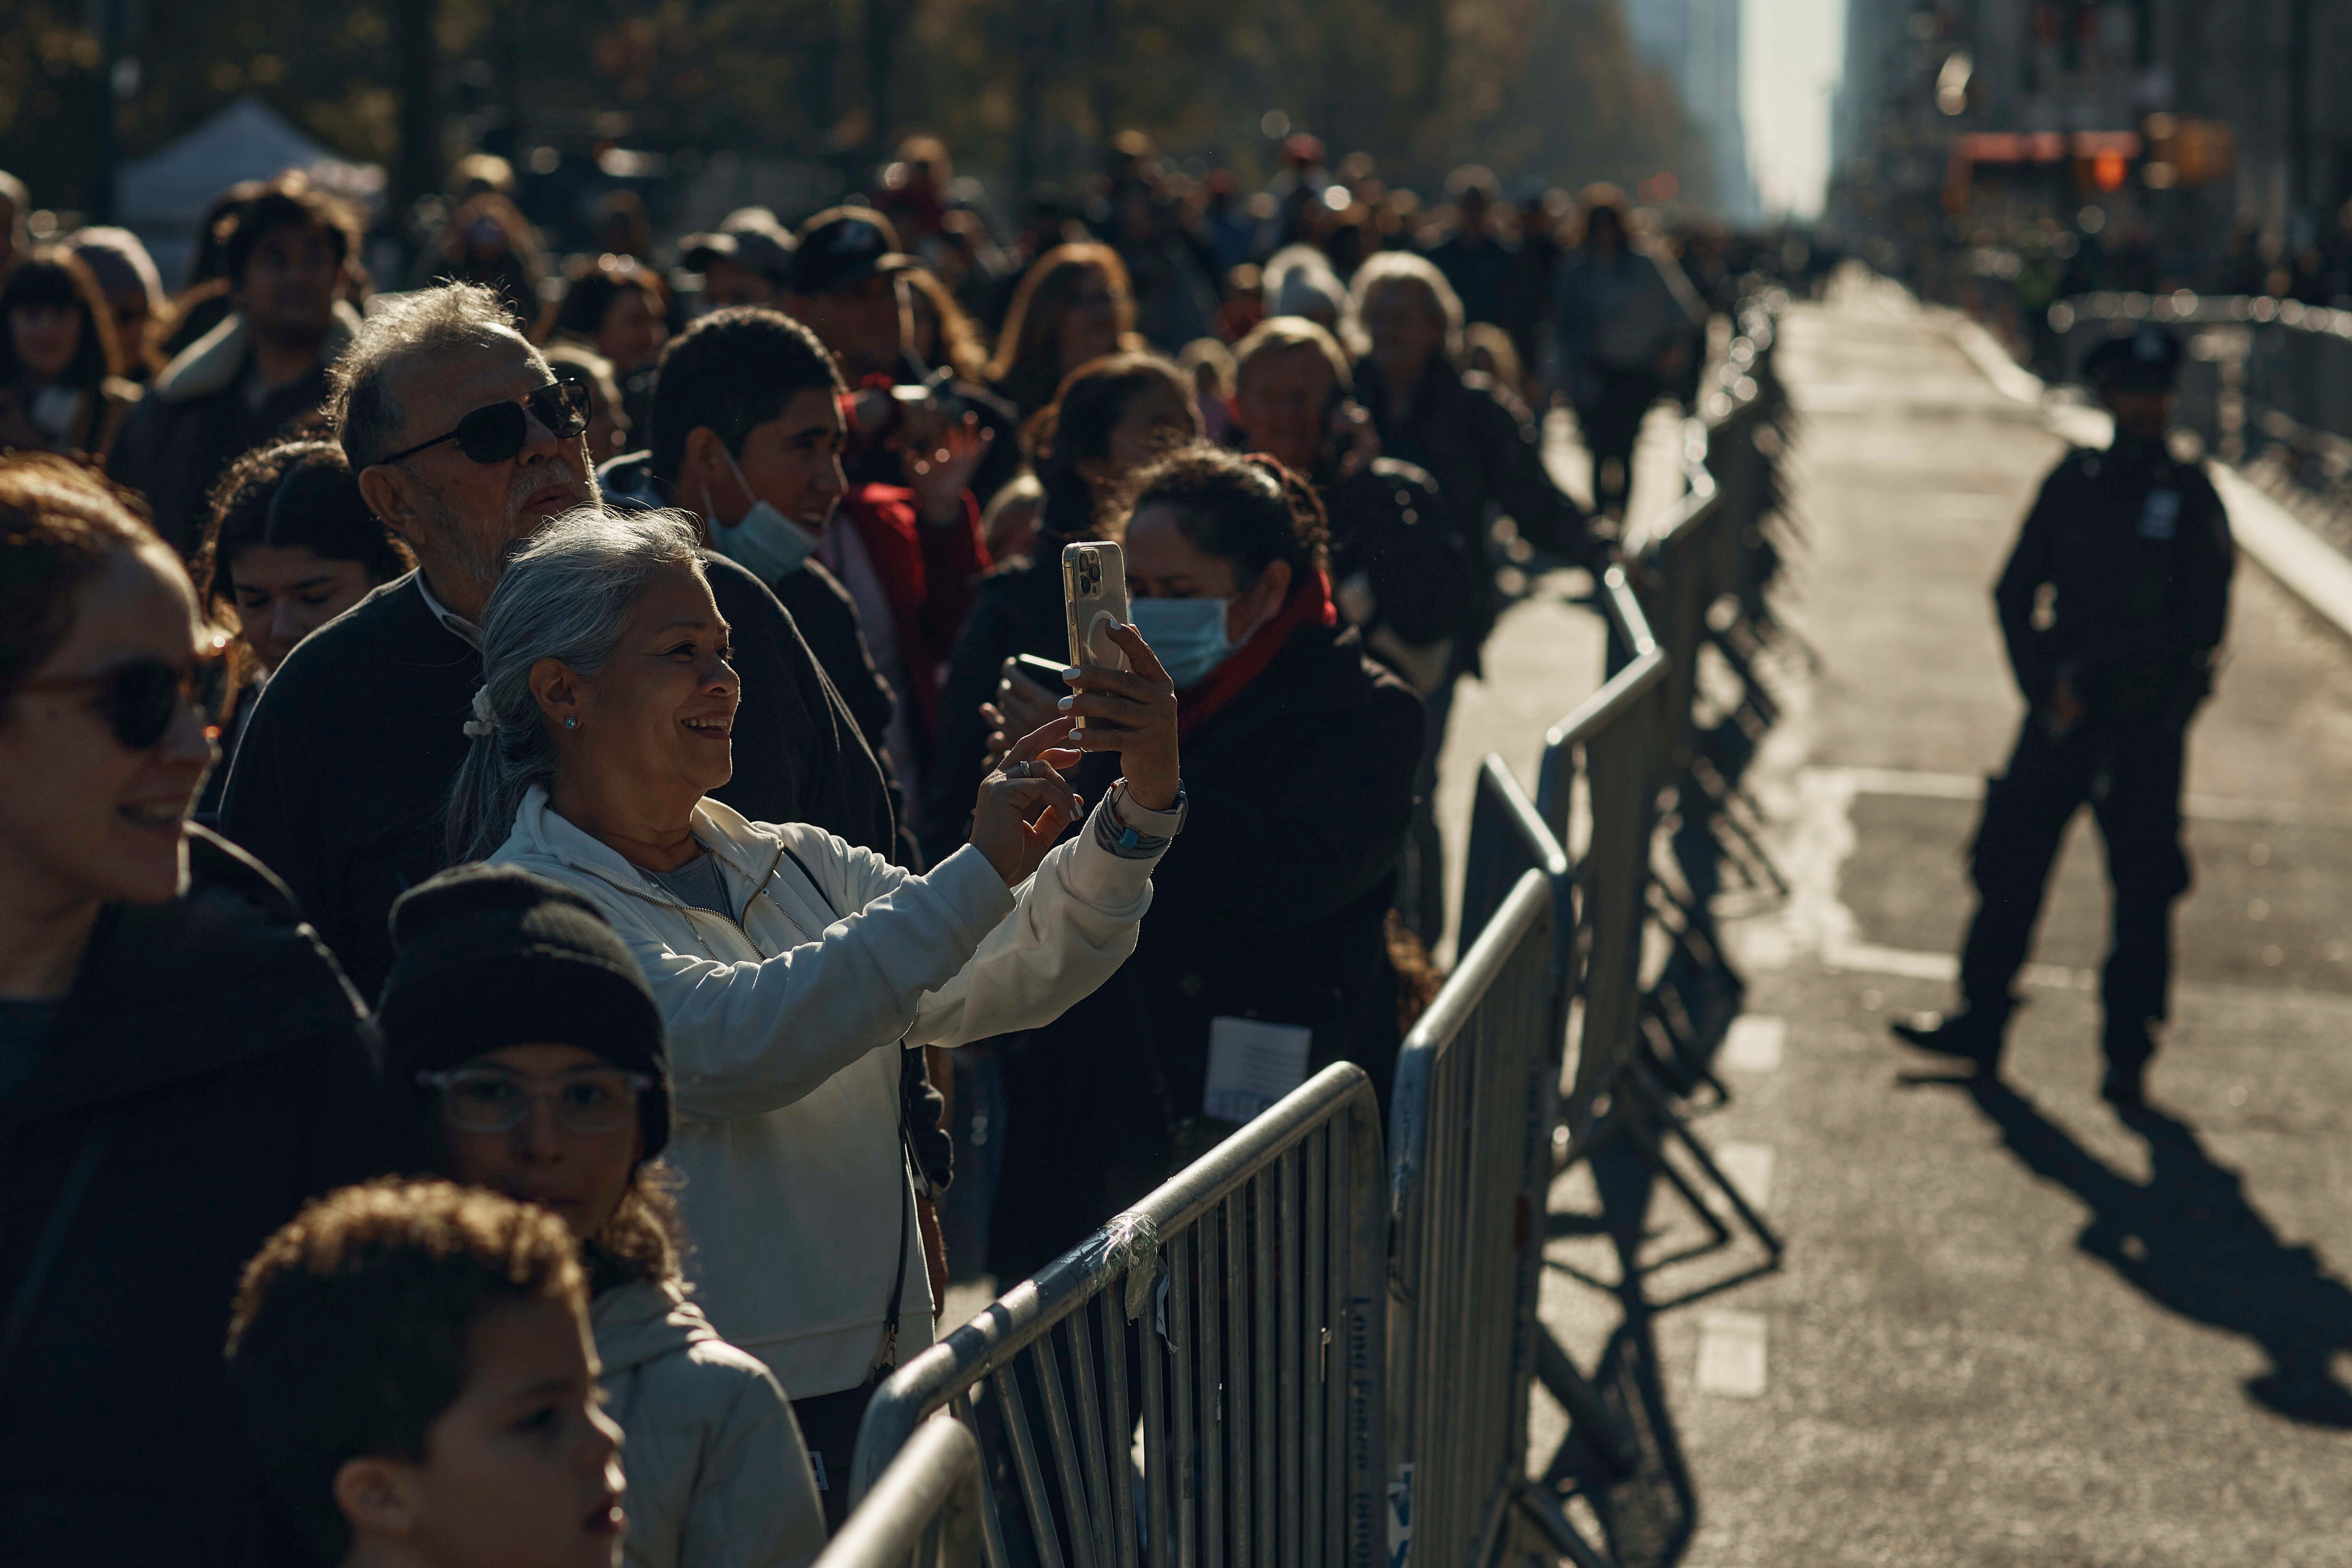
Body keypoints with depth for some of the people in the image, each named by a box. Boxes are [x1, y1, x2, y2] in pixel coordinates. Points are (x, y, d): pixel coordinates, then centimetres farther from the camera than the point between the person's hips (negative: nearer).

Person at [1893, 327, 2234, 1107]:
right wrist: (2044, 684, -3)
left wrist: (2094, 665, -13)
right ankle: (1981, 1020, 17)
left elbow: (2203, 625, -9)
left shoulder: (2190, 496, -5)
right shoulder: (2073, 480, 4)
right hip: (2061, 712, 3)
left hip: (2147, 726, -3)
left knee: (2143, 889, 0)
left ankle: (2128, 1055, 9)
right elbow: (2016, 591, 9)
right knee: (2010, 860, 4)